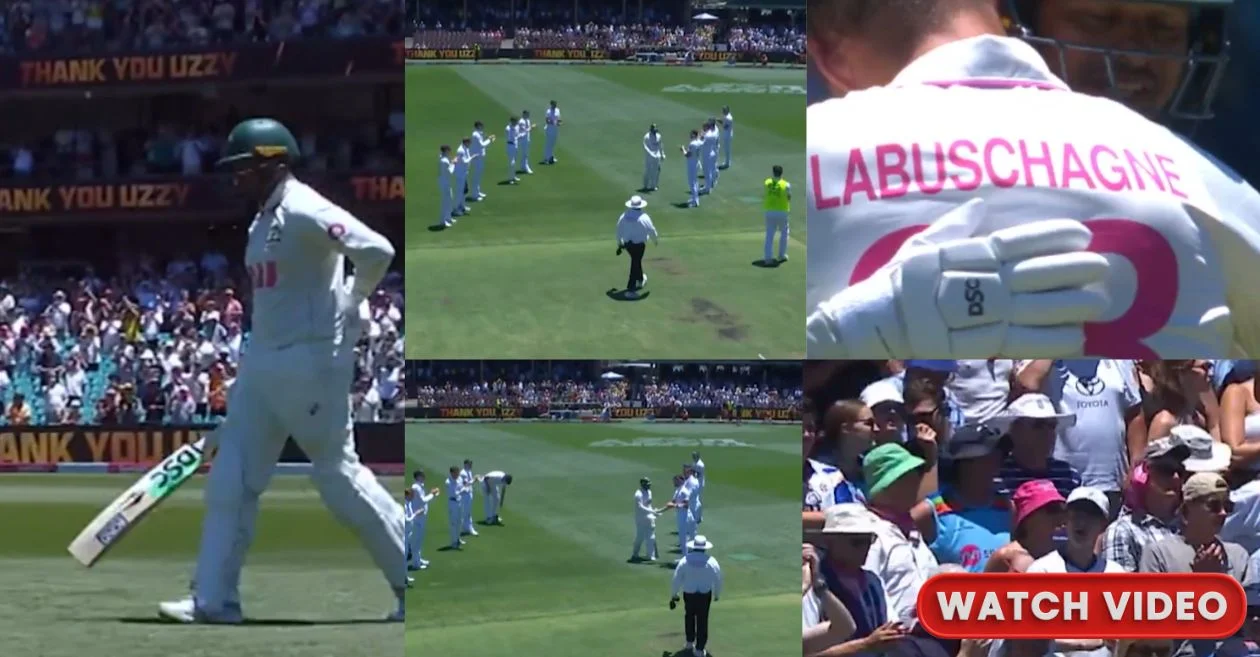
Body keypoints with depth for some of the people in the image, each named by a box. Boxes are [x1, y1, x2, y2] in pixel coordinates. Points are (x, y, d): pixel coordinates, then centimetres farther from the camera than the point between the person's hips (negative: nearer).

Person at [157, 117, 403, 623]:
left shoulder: (304, 212, -14)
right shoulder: (264, 220, 16)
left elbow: (377, 251, -25)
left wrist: (349, 307, -11)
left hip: (311, 362, -10)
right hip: (263, 363, 10)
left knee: (338, 474, -4)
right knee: (230, 477, 4)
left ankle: (415, 581, 8)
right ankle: (214, 599, 6)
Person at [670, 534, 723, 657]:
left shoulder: (685, 561, -11)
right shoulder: (711, 562, -11)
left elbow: (676, 579, -6)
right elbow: (718, 580, -4)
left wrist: (673, 595, 7)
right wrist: (717, 595, 13)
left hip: (689, 594, 1)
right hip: (705, 595, -1)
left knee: (689, 616, 26)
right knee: (702, 620, 8)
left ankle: (690, 642, 35)